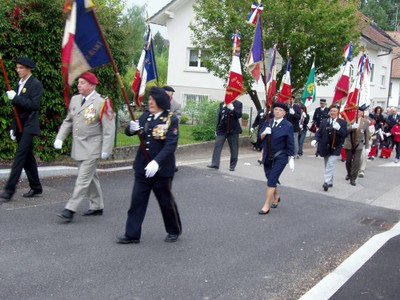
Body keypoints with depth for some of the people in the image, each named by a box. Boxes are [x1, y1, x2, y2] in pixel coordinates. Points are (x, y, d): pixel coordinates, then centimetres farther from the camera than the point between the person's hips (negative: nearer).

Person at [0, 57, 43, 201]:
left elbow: (34, 105, -19)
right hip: (20, 126, 8)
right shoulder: (19, 84, 16)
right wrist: (13, 127, 16)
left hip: (29, 127, -8)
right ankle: (36, 187, 20)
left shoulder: (36, 84, -9)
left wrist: (15, 97, -21)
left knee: (20, 156, -13)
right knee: (28, 157, 11)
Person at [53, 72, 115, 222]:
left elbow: (109, 128, -14)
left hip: (92, 148, -7)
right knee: (90, 177, 16)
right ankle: (97, 207, 26)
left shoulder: (102, 102, -13)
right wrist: (59, 138, 5)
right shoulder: (75, 99, 9)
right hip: (78, 147, 7)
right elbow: (68, 122, 17)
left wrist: (106, 149, -16)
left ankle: (70, 209, -5)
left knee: (83, 179, -7)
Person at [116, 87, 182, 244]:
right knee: (137, 200, 5)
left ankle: (174, 231, 31)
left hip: (162, 169, -5)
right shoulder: (146, 116, 5)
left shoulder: (171, 120, -12)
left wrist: (157, 162, -32)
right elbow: (129, 132, 3)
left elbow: (170, 145, -20)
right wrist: (131, 128, -21)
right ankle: (132, 234, 14)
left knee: (166, 201, 10)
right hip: (142, 167, 5)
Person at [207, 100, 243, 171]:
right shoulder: (222, 104, 9)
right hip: (222, 130, 3)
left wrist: (232, 108, -26)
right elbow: (219, 116, 12)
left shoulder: (238, 104, -1)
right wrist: (217, 129, 11)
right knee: (217, 146, -6)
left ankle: (232, 165, 12)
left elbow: (239, 115, -11)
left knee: (234, 148, 3)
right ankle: (215, 164, -5)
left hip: (233, 130, -2)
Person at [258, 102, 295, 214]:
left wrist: (291, 159, -9)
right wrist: (264, 133, -16)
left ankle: (266, 206, -4)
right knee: (270, 178, 16)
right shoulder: (268, 122, 6)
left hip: (280, 157, -5)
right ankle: (276, 197, 42)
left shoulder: (288, 126, -7)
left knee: (272, 180, -9)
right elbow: (260, 137, 5)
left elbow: (290, 144, -7)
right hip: (267, 156, 5)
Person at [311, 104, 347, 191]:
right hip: (325, 147, 4)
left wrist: (338, 128, -28)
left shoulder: (342, 122, -2)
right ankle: (330, 182, 28)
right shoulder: (324, 121, 6)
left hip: (335, 148, -4)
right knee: (327, 166, 14)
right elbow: (319, 132, 4)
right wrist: (315, 139, -15)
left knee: (330, 165, -13)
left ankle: (327, 182, -15)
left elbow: (344, 134, -10)